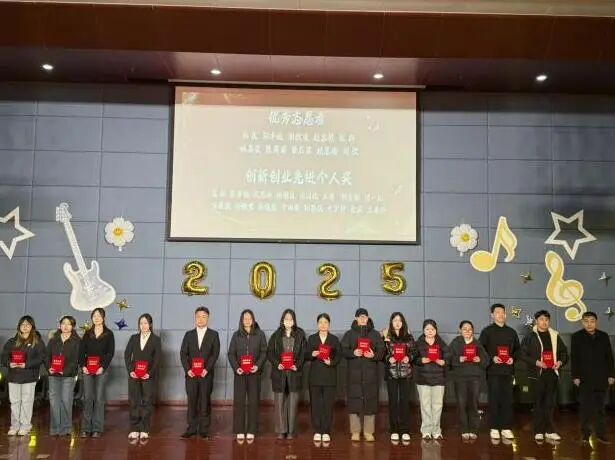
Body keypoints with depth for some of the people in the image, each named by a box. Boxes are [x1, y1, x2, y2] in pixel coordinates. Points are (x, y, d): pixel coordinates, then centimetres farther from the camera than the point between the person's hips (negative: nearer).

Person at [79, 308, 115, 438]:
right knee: (87, 398, 1)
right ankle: (86, 428, 7)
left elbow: (110, 352, -2)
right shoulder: (87, 334, 12)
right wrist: (83, 366, -6)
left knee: (99, 398, -2)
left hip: (102, 369, -2)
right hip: (87, 369, 3)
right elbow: (82, 351, 8)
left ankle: (97, 428, 4)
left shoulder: (108, 334, 3)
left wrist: (103, 367, -12)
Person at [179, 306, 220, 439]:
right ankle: (191, 428, 9)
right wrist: (187, 369, -8)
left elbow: (215, 353, -2)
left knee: (205, 402, 1)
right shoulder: (188, 334, 11)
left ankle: (204, 429, 7)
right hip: (191, 374, 2)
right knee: (192, 401, 2)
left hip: (206, 374, -1)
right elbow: (183, 353, 5)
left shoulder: (213, 334, 6)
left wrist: (206, 369, -13)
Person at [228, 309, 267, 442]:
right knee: (239, 401, -2)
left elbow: (264, 352, 3)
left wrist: (258, 365, -12)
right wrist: (236, 367, -10)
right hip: (240, 373, 1)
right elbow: (231, 353, 5)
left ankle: (251, 431, 6)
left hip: (254, 372, -1)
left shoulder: (260, 334, 7)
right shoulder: (236, 335, 9)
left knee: (253, 401, 0)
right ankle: (239, 431, 4)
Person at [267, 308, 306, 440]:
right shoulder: (276, 335, 6)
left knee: (292, 402, 1)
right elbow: (269, 352, 4)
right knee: (279, 402, 0)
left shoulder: (300, 335, 5)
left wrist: (297, 365, -12)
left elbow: (303, 353, 3)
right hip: (279, 372, 0)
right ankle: (281, 430, 8)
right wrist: (277, 364, -11)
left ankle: (291, 430, 9)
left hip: (294, 373, 0)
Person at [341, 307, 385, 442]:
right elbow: (343, 350, 2)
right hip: (354, 373, -1)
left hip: (371, 373, 1)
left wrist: (374, 355, -14)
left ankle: (369, 432, 9)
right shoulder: (349, 334, 9)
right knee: (354, 401, -2)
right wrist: (353, 353, -17)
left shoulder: (375, 334, 12)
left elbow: (381, 350, 6)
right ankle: (355, 432, 7)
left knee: (370, 401, -1)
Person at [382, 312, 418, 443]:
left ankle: (405, 431, 8)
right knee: (393, 401, 3)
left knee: (405, 401, 2)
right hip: (391, 372, -1)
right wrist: (388, 358, -16)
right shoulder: (386, 337, 1)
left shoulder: (408, 337, 7)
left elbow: (415, 351, 9)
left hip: (405, 372, 1)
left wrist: (409, 357, -9)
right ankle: (394, 431, 10)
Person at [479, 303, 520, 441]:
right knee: (494, 399, -1)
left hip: (508, 370, 3)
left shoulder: (511, 332, 14)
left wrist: (513, 358, 0)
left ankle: (506, 428, 9)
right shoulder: (487, 331, 2)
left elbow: (517, 349, 18)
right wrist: (491, 358, -13)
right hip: (493, 371, -3)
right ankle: (494, 428, 5)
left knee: (507, 399, 2)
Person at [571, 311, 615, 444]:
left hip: (601, 378, 2)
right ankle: (585, 434, 9)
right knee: (586, 407, 2)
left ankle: (601, 434, 15)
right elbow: (574, 358, -3)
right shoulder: (577, 337, -1)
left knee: (600, 408, 9)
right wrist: (575, 376, -8)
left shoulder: (604, 336, 7)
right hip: (585, 378, -2)